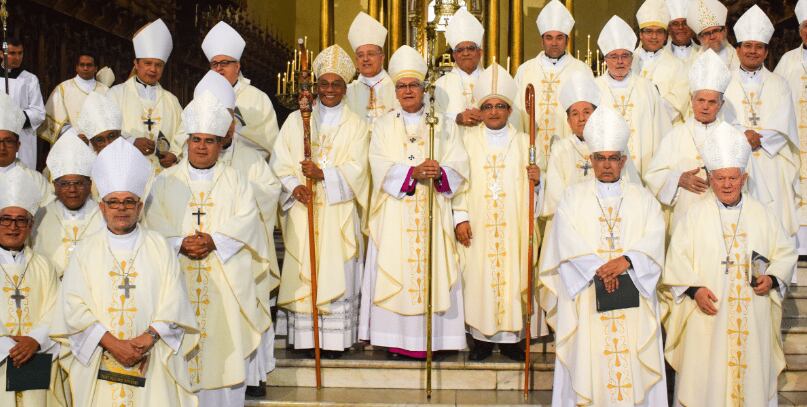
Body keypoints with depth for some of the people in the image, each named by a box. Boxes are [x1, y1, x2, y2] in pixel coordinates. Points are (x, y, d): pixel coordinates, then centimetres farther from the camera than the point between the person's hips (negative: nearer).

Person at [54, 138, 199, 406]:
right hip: (99, 362, 0)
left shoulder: (159, 247, 7)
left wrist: (148, 338, -14)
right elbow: (74, 306, -3)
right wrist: (111, 342, -13)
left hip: (152, 362, 0)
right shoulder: (86, 250, 7)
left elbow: (174, 303, 0)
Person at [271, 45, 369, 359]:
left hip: (339, 212, -1)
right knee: (301, 274, -2)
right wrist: (294, 186, -15)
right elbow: (280, 162, 4)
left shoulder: (355, 126, 7)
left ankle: (335, 341, 0)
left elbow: (356, 170, -4)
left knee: (336, 273, -5)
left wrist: (323, 174, -20)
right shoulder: (296, 120, 11)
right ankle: (304, 338, 4)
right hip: (302, 209, 1)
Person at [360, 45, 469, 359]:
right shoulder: (384, 126, 9)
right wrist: (414, 171, -20)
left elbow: (459, 166, 1)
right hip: (394, 214, 0)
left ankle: (431, 338, 1)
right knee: (396, 270, -4)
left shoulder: (439, 125, 10)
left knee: (432, 270, -4)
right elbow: (381, 168, -5)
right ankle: (397, 340, 1)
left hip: (432, 214, 0)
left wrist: (439, 173, -20)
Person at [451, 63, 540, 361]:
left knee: (513, 276, 0)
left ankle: (512, 338, 10)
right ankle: (482, 338, 10)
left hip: (514, 228, 0)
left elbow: (532, 190, 8)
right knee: (479, 278, 0)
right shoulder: (468, 140, 8)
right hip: (477, 229, 0)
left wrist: (537, 180, -14)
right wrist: (460, 218, -7)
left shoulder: (524, 142, 10)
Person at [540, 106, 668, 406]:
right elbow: (568, 241, -4)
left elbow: (654, 240, -1)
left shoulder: (642, 198, 13)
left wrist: (625, 260, -18)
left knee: (634, 364, -3)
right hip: (586, 298, -1)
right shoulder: (574, 196, 10)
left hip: (632, 299, 1)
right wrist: (599, 268, -16)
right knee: (587, 361, -4)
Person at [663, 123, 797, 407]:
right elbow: (677, 258, -2)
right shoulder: (696, 214, 1)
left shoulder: (761, 214, 7)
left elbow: (785, 252, 12)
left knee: (751, 372, 4)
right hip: (707, 314, -2)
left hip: (753, 317, 2)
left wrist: (772, 279, -5)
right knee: (705, 378, -1)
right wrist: (694, 289, -14)